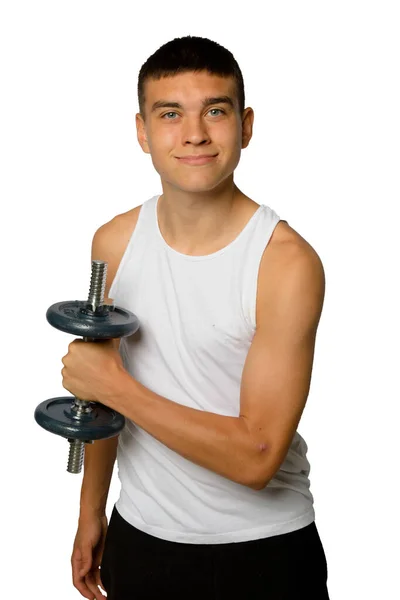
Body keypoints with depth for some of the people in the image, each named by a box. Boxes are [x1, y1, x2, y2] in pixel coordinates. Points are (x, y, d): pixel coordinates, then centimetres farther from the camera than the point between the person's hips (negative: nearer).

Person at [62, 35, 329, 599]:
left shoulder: (288, 262, -21)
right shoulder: (114, 242, -5)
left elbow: (256, 457, -23)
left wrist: (114, 386, -22)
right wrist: (91, 511, 14)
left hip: (263, 550, -4)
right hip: (140, 535, 4)